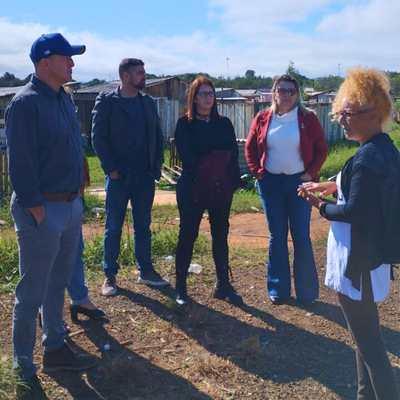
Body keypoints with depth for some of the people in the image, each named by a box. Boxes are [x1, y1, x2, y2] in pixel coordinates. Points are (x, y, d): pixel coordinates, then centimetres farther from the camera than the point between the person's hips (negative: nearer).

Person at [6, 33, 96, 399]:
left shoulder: (64, 98, 11)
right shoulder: (26, 102, -15)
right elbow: (20, 163, -18)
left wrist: (75, 196, 12)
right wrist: (38, 210, -19)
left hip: (71, 203, 9)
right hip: (42, 209, -8)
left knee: (58, 283, 19)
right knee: (32, 292, 1)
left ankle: (55, 349, 34)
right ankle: (24, 370, 14)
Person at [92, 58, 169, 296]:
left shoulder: (148, 102, 11)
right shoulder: (107, 101, -3)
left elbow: (158, 136, 12)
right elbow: (98, 137, -7)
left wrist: (157, 165, 2)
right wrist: (110, 168, -12)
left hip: (145, 176, 4)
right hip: (119, 176, -4)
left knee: (143, 225, 11)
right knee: (113, 228, 4)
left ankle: (146, 271, 22)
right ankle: (110, 276, 15)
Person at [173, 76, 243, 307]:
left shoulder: (224, 123, 9)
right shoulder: (185, 124, -1)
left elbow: (233, 153, 0)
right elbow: (187, 157, -10)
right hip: (192, 186, -4)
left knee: (221, 235, 9)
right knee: (188, 235, 2)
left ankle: (223, 285, 20)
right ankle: (181, 286, 12)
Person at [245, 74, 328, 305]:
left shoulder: (308, 119, -2)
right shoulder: (262, 119, 4)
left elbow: (322, 149, 0)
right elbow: (250, 148, 9)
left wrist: (310, 173, -8)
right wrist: (257, 172, -1)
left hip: (299, 182, -2)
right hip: (270, 183, 2)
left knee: (301, 236, 2)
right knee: (277, 236, 9)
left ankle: (307, 292, 16)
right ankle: (278, 289, 21)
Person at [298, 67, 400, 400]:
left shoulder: (366, 158, -23)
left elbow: (353, 211, -25)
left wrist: (321, 206, -8)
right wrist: (333, 186, 10)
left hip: (358, 260, -11)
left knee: (366, 337, 2)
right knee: (368, 332, 21)